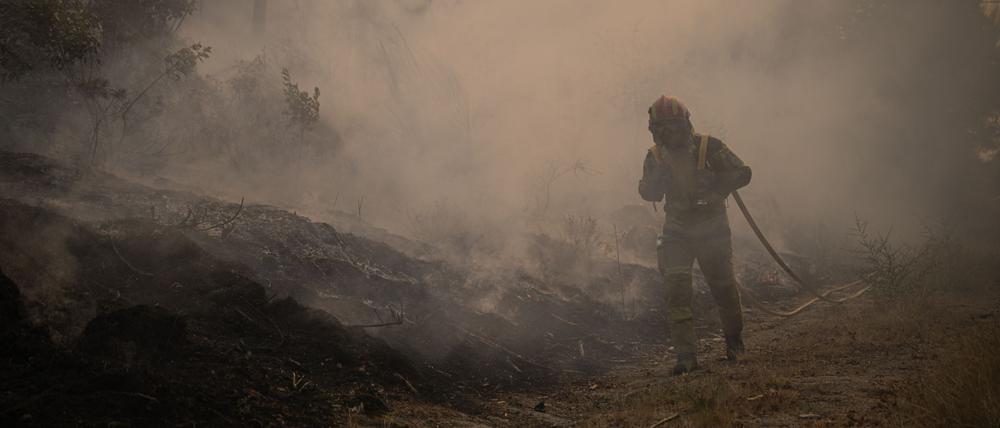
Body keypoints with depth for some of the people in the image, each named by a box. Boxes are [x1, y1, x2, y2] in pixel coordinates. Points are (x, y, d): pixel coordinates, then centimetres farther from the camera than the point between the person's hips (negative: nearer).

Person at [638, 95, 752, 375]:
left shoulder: (708, 147, -9)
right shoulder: (656, 157, 2)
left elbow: (742, 173, -12)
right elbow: (648, 193, -7)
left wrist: (713, 187, -25)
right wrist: (660, 173, -23)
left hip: (712, 229, -2)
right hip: (677, 231, 2)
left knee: (723, 286, 5)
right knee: (677, 286, -12)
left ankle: (734, 341, 30)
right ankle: (686, 354, -12)